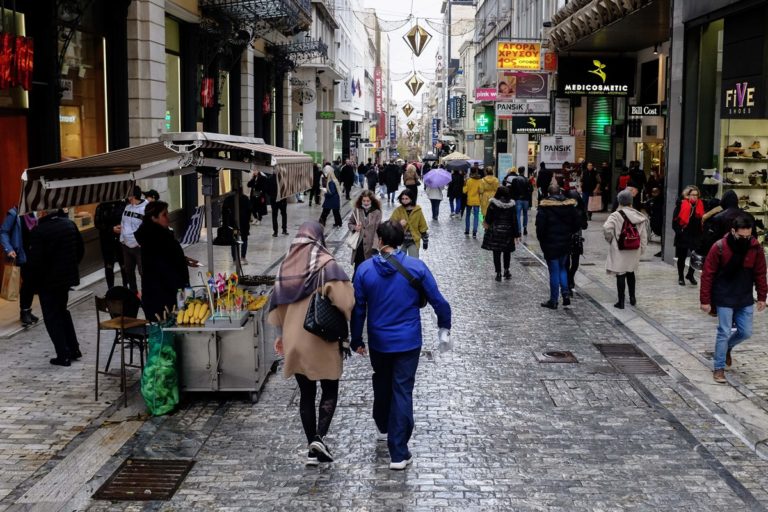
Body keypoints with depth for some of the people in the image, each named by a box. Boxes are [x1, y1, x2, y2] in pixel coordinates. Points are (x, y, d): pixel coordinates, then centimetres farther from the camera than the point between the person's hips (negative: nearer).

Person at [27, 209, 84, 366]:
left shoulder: (38, 231, -22)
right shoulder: (70, 224, 0)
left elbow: (34, 260, -21)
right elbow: (80, 249, 9)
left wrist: (36, 275, -3)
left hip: (48, 281, -7)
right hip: (68, 276, 7)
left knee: (52, 317, 6)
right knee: (62, 311, 23)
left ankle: (63, 355, 7)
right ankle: (74, 349, 25)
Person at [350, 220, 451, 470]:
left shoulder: (365, 269, -8)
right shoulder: (416, 267, -11)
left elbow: (358, 309, -2)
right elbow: (437, 300, -6)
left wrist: (356, 340, 10)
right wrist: (444, 325, 12)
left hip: (378, 341, 2)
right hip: (408, 341, -2)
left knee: (381, 383, 26)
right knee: (402, 392, 1)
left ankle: (383, 427, 47)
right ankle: (399, 454, 0)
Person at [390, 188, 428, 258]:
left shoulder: (418, 211, -2)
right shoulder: (398, 210, -3)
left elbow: (422, 227, 5)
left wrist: (425, 241, 6)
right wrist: (398, 224, -24)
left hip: (413, 241, -1)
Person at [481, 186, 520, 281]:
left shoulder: (493, 204, -10)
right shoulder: (511, 205, -5)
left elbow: (488, 218, -4)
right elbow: (514, 220, -3)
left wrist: (486, 224, 19)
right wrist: (516, 234, 3)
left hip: (495, 231, -2)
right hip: (508, 232, 2)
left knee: (496, 253, 4)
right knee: (507, 252, 20)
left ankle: (498, 273, 3)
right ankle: (506, 270, 22)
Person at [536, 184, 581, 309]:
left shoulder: (544, 206, -12)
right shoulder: (570, 205, 1)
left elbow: (540, 226, -15)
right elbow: (577, 223, 4)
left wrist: (541, 240, 0)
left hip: (551, 244, -4)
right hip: (566, 243, 4)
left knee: (554, 272, 1)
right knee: (562, 268, 21)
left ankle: (553, 300, 7)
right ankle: (566, 293, 7)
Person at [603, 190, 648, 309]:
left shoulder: (615, 216, -13)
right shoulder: (638, 216, 0)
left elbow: (607, 228, -27)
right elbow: (643, 235, 3)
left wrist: (610, 239, -9)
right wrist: (642, 249, 13)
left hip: (619, 250, -5)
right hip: (634, 250, 5)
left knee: (620, 275, 0)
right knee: (631, 273, 22)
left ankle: (621, 301, 2)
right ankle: (632, 298, 29)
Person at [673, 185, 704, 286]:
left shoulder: (700, 205, 4)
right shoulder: (681, 205, -7)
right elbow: (675, 221, -7)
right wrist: (679, 232, -15)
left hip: (696, 236, 3)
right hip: (683, 236, -3)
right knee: (682, 257, 9)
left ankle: (690, 274, 20)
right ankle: (681, 277, 24)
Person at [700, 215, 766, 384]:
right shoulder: (719, 247, -15)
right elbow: (707, 275, -11)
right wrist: (705, 300, -9)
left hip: (745, 299, 4)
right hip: (724, 299, -4)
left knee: (746, 332, 7)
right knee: (724, 332, -3)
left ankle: (727, 347, 38)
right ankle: (719, 368, 9)